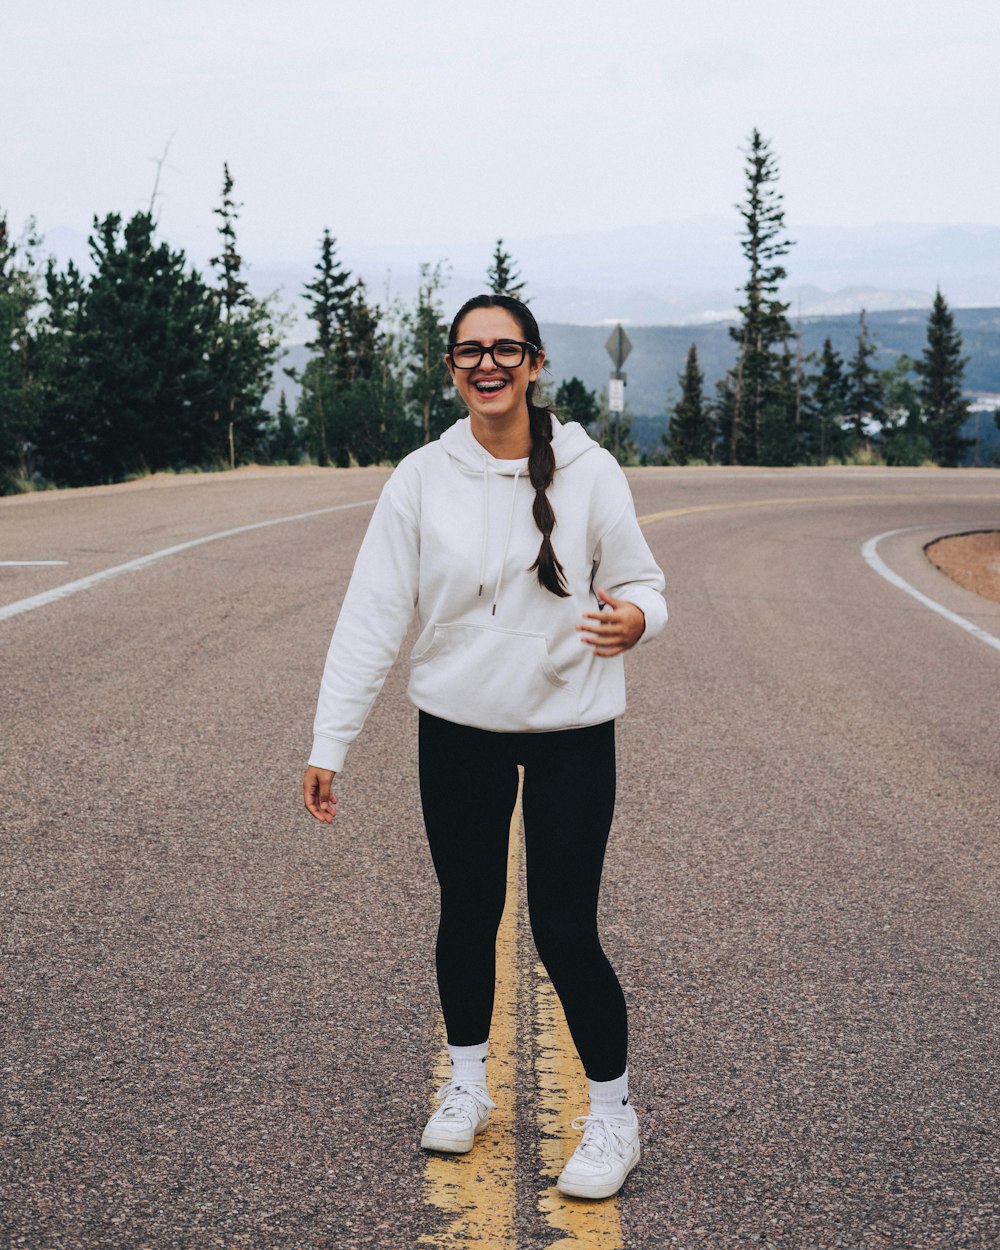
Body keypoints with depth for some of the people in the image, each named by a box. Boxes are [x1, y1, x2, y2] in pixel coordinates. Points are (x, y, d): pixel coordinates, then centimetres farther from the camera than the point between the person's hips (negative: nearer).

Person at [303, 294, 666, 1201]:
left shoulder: (588, 471, -8)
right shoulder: (421, 479, -5)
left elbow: (642, 584, 0)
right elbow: (372, 615, -6)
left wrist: (633, 618, -26)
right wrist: (329, 743, -10)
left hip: (572, 730, -2)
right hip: (456, 730, 2)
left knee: (565, 931, -2)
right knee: (468, 913, 16)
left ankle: (614, 1115, 19)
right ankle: (467, 1082, 38)